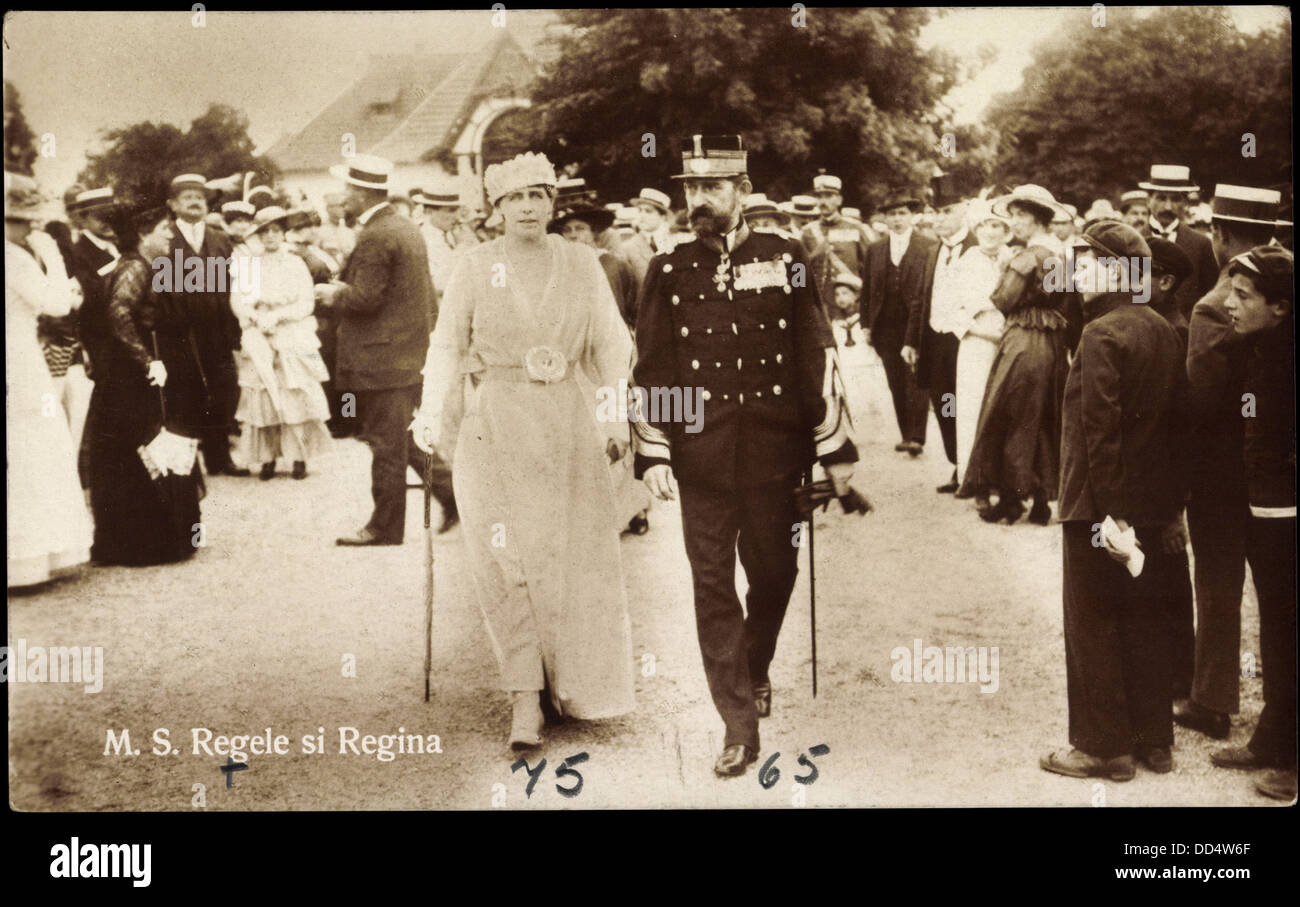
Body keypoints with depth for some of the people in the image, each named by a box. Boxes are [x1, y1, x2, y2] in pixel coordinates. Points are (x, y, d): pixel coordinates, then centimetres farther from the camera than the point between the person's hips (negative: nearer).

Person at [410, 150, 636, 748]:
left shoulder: (582, 263, 6)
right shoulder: (474, 268, 2)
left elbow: (610, 345, 10)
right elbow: (447, 345, 5)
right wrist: (430, 415, -5)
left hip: (569, 427, 2)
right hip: (497, 428, -2)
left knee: (576, 562, 4)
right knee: (508, 564, -8)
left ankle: (569, 689, 22)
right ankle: (526, 702, -5)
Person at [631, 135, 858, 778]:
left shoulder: (784, 259, 1)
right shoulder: (668, 272, 3)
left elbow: (817, 356, 1)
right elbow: (650, 370, 4)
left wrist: (836, 447, 0)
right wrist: (652, 455, -3)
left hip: (774, 455, 0)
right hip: (701, 459, 0)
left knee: (773, 574, 12)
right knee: (712, 586, 0)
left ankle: (756, 669, 41)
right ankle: (738, 727, 7)